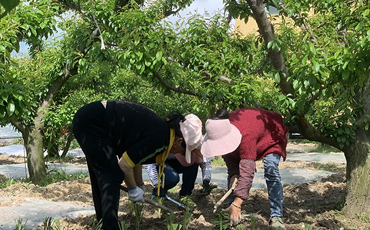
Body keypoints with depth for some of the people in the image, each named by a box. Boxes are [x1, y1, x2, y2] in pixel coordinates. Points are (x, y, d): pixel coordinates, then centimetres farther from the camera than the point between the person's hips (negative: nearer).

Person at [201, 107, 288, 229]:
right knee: (233, 172, -7)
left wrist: (237, 203, -54)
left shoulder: (246, 136, -48)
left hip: (270, 134, -6)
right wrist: (234, 174, -34)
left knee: (271, 169, -25)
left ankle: (276, 216, -21)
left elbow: (247, 171, -50)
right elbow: (229, 157, -14)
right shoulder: (219, 132, -28)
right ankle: (233, 213, -1)